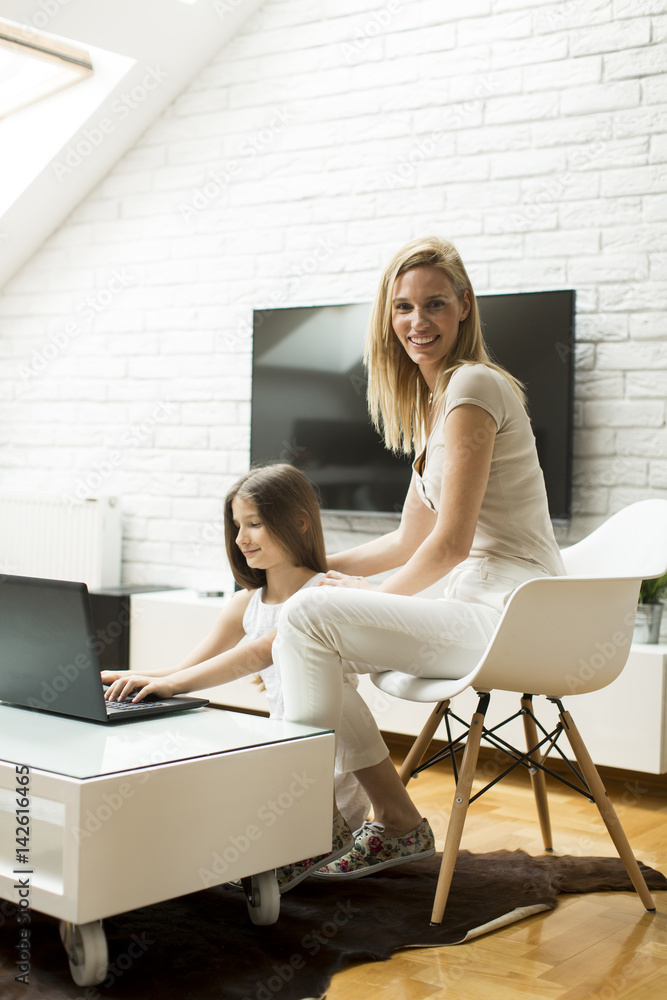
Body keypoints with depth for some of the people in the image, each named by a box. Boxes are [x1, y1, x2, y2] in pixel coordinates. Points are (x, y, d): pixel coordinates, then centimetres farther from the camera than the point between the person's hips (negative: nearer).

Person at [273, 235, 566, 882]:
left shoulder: (472, 387, -12)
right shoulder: (434, 401, 17)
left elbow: (452, 542, -17)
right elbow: (411, 540, 21)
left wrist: (372, 592, -4)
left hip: (506, 616, -10)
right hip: (478, 611, 10)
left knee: (307, 618, -20)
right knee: (300, 636, 14)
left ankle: (398, 823, -8)